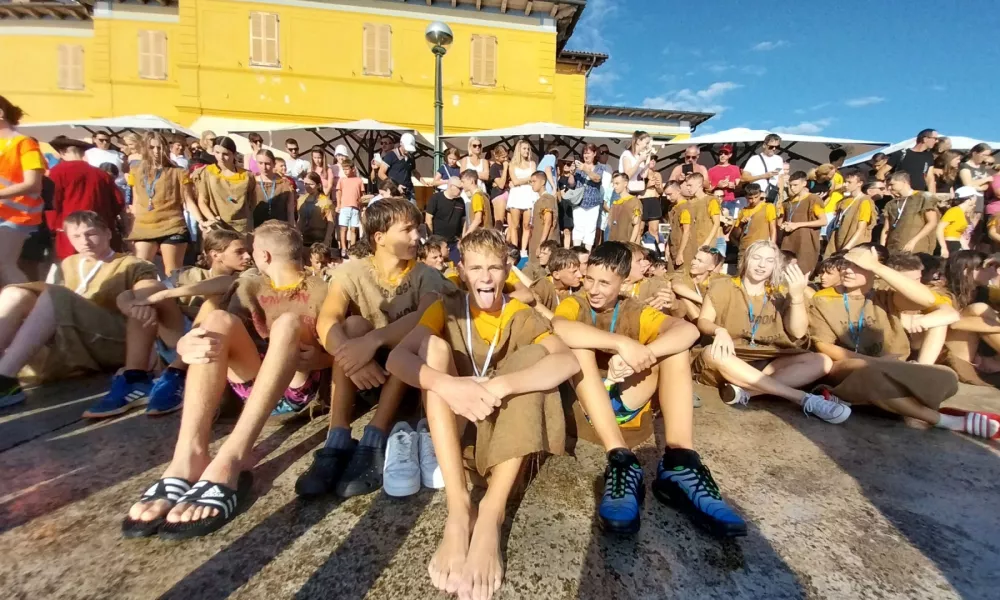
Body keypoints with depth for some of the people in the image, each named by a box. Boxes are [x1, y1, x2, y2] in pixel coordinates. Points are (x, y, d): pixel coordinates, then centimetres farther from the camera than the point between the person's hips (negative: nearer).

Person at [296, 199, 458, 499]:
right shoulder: (352, 271, -8)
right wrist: (351, 354, -43)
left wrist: (374, 339, -43)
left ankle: (374, 443, -32)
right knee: (353, 325, -26)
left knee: (415, 332, -29)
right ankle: (338, 442, -30)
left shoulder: (425, 275, -9)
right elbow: (326, 321, -24)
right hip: (363, 372, 1)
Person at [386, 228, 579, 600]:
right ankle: (458, 507, -37)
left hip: (506, 418, 0)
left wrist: (499, 387, -39)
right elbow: (396, 357, -20)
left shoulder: (522, 317, -3)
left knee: (535, 353, -25)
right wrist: (446, 385, -40)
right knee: (434, 345, -24)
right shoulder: (447, 310, -2)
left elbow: (569, 361, -24)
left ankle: (492, 510, -35)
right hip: (453, 414, 0)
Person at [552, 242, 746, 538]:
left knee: (676, 347, -15)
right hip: (585, 401, -2)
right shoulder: (575, 304, -3)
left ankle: (680, 463, -29)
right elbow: (559, 328, -30)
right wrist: (622, 343, -37)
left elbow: (689, 330, -17)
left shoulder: (635, 311, 3)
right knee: (579, 345, -29)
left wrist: (643, 354, -34)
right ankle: (621, 461, -38)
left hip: (626, 400, 2)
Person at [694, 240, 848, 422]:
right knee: (711, 354, -36)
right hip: (734, 361, -3)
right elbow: (703, 321, -5)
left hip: (770, 362, 4)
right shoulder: (722, 286, 4)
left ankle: (744, 390, -34)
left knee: (822, 362, -17)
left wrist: (797, 295, -13)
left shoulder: (781, 293, 12)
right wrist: (719, 330, -28)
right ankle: (804, 398, -35)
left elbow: (798, 332, 0)